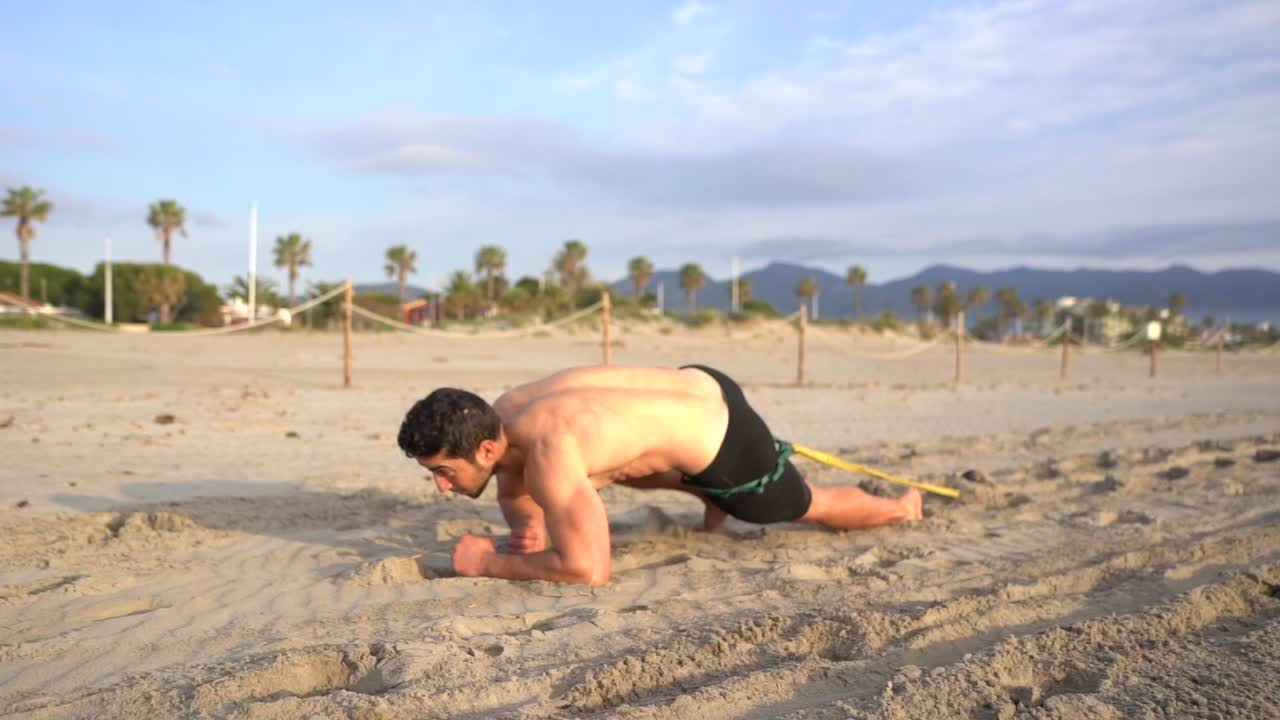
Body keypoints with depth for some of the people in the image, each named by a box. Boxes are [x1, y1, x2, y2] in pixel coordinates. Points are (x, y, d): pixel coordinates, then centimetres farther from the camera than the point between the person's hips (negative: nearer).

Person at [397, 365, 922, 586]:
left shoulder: (547, 451, -35)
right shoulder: (500, 415, -7)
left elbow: (590, 571, -37)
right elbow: (516, 493, 13)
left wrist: (487, 563, -26)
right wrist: (528, 529, -10)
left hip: (723, 441, -7)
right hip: (696, 387, 8)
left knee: (813, 507, 20)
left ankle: (901, 508, 49)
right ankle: (714, 499, 42)